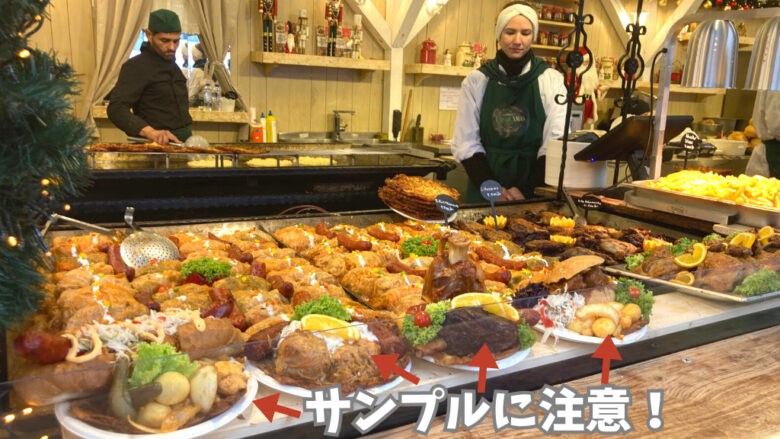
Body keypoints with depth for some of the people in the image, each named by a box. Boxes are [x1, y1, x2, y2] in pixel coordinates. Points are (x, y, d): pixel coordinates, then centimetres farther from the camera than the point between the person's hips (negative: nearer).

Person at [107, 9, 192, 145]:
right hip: (158, 145, -6)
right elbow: (116, 109, -20)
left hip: (183, 144, 6)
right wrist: (150, 132, -34)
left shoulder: (173, 66, 19)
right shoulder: (136, 66, -8)